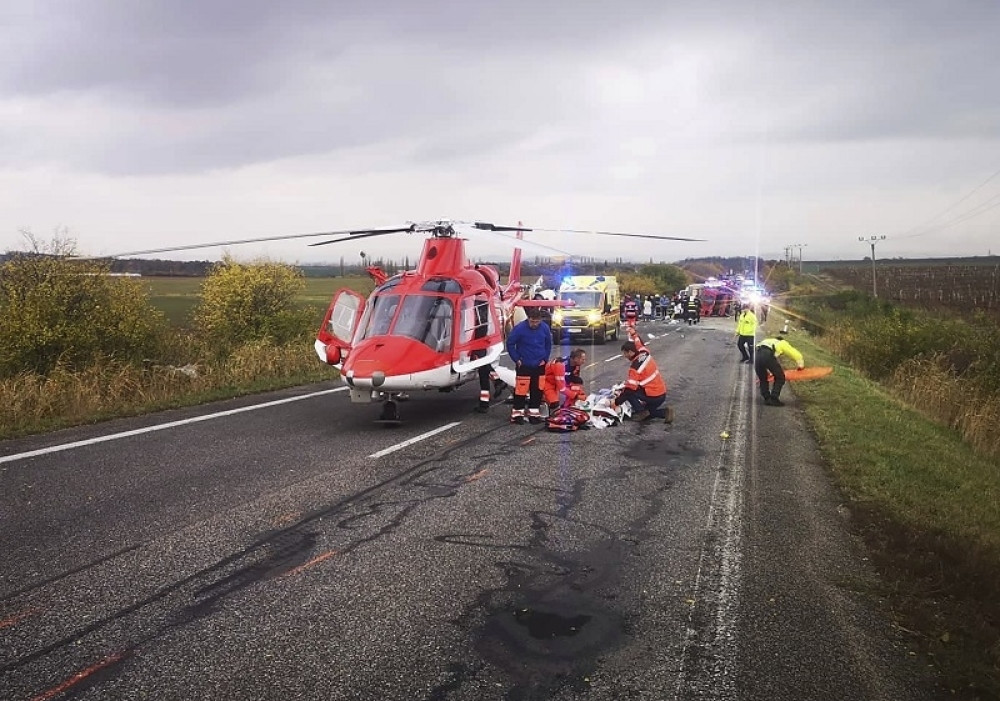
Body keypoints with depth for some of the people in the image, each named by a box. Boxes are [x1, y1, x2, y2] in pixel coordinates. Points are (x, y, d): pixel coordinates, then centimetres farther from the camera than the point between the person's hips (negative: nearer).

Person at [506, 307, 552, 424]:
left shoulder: (545, 328, -6)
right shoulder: (520, 328, -16)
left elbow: (548, 344, 10)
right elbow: (510, 343, -6)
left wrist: (545, 358, 7)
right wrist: (517, 359, -5)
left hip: (539, 365, 4)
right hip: (524, 365, -4)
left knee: (537, 390, 9)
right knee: (521, 389, -5)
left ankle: (534, 413, 19)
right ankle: (517, 413, 6)